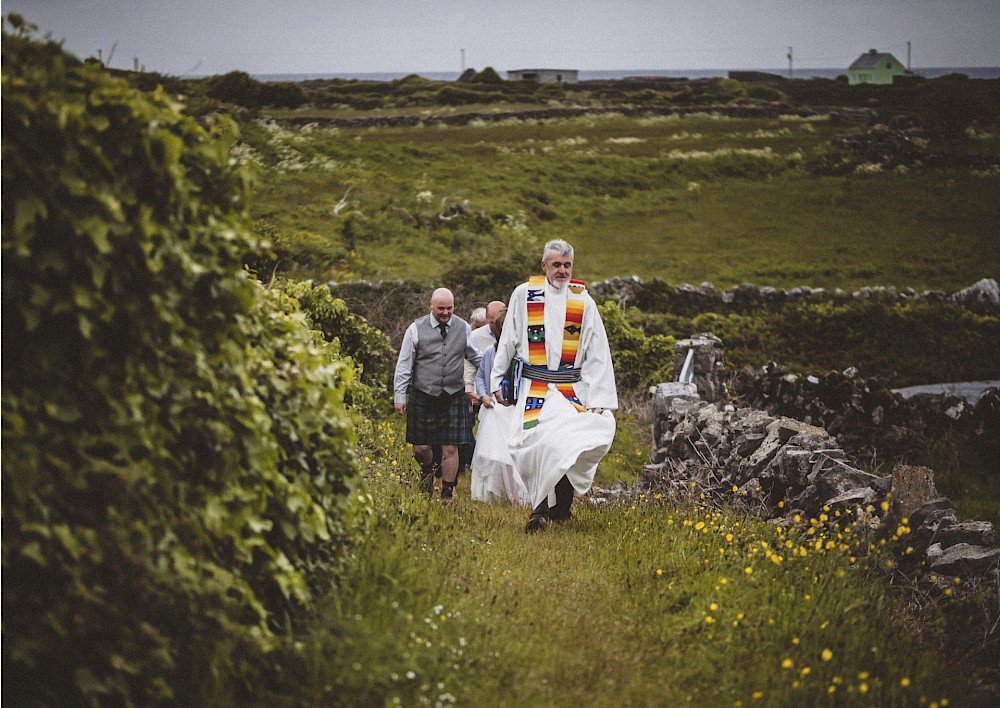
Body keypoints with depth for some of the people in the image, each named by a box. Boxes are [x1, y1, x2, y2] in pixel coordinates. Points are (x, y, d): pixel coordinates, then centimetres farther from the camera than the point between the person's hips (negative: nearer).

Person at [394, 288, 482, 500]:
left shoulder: (463, 328, 4)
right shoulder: (416, 329, -2)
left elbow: (476, 357, 18)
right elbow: (404, 365, 1)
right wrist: (400, 396, -2)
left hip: (454, 396, 1)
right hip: (423, 396, -1)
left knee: (450, 448, -2)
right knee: (421, 447, 3)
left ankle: (447, 493, 10)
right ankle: (427, 471, 37)